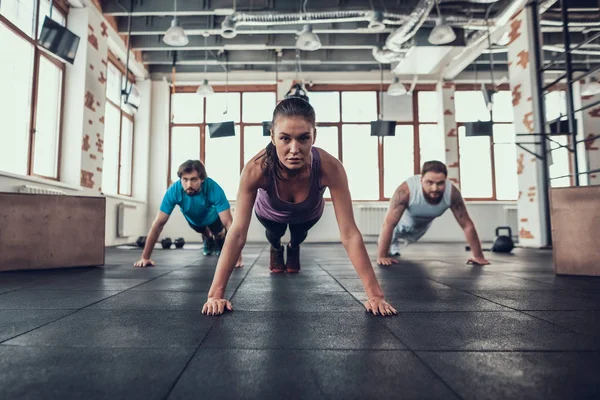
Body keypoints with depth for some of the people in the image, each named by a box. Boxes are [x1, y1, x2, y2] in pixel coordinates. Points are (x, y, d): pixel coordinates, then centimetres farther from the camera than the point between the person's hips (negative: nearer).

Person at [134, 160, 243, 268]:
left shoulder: (214, 189, -47)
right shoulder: (173, 191, -42)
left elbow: (228, 223, -48)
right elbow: (158, 224, -36)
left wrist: (238, 257, -54)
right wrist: (145, 257, -35)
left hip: (212, 216, -2)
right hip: (192, 218, 2)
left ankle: (220, 244, 40)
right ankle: (208, 242, 59)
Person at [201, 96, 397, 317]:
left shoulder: (330, 168, -45)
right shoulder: (256, 169, -46)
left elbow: (349, 234, -42)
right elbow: (237, 234, -43)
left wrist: (375, 294, -42)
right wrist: (216, 294, -45)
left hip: (308, 214, 1)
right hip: (270, 212, -1)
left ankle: (293, 250, 67)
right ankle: (276, 251, 64)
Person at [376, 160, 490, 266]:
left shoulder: (452, 193, -38)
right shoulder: (407, 190, -48)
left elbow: (467, 225, -29)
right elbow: (389, 224, -46)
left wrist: (478, 256, -26)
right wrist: (381, 257, -47)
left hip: (423, 225, 4)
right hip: (402, 222, -3)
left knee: (409, 240, 34)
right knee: (391, 240, 28)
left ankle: (393, 246, 68)